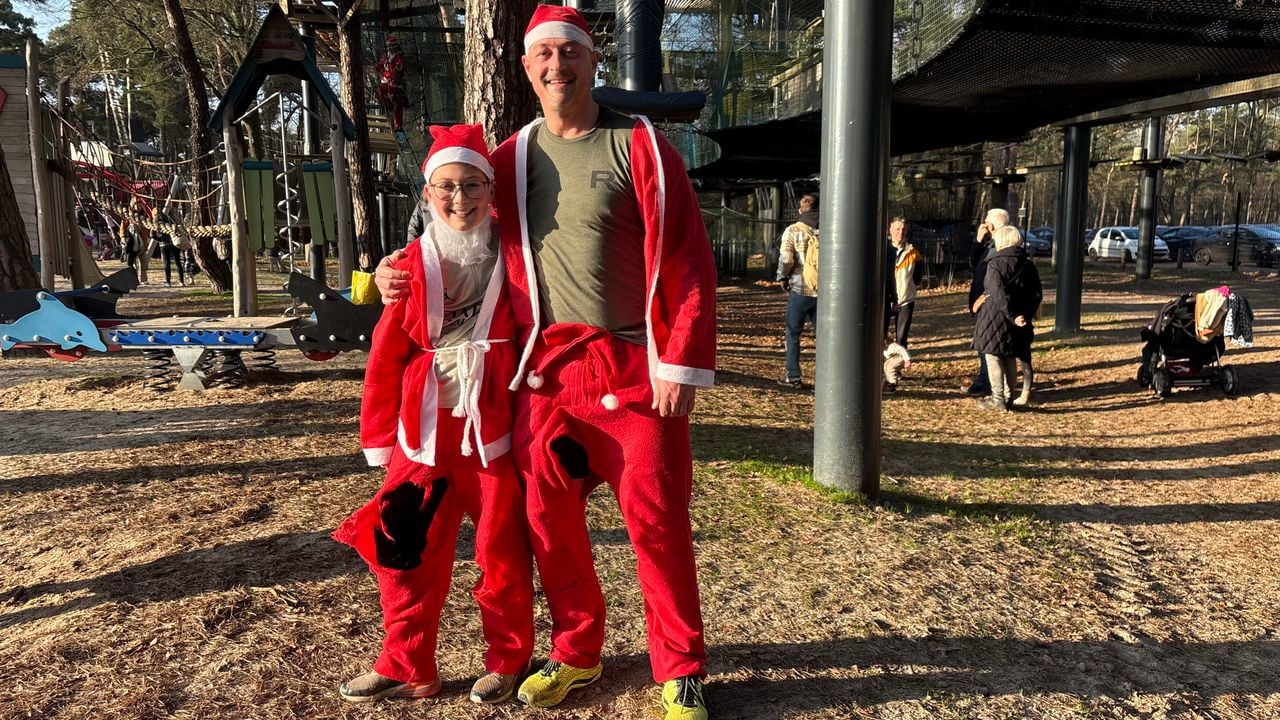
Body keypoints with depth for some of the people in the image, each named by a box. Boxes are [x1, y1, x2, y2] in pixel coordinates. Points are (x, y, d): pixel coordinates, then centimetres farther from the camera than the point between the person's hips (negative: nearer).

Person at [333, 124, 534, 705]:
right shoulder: (411, 265, 0)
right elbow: (385, 359, 3)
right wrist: (381, 439, 4)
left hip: (495, 432, -2)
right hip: (426, 434, 2)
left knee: (503, 553, 7)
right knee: (409, 552, 9)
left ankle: (508, 661, 27)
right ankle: (407, 667, 27)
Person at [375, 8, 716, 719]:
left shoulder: (640, 146, -2)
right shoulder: (510, 159, 9)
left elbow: (689, 263, -6)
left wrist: (683, 364, -13)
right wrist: (403, 274, 5)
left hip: (634, 369, -4)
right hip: (546, 369, 4)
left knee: (655, 520, -1)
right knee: (549, 517, 8)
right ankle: (577, 652, 29)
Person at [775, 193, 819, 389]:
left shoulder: (793, 230, -5)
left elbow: (785, 259, -13)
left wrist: (782, 278, 3)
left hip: (800, 289, -3)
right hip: (825, 290, 3)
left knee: (793, 334, 8)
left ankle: (793, 377, 9)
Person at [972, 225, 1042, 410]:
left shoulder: (995, 264, -12)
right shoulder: (1028, 264, 7)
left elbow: (999, 294, -22)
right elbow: (1037, 293, 3)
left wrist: (1013, 316, -20)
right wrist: (1026, 315, -2)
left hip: (995, 318, -6)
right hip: (1018, 319, 6)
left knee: (993, 356, 3)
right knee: (1010, 357, 17)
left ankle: (998, 399, 3)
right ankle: (1007, 396, 23)